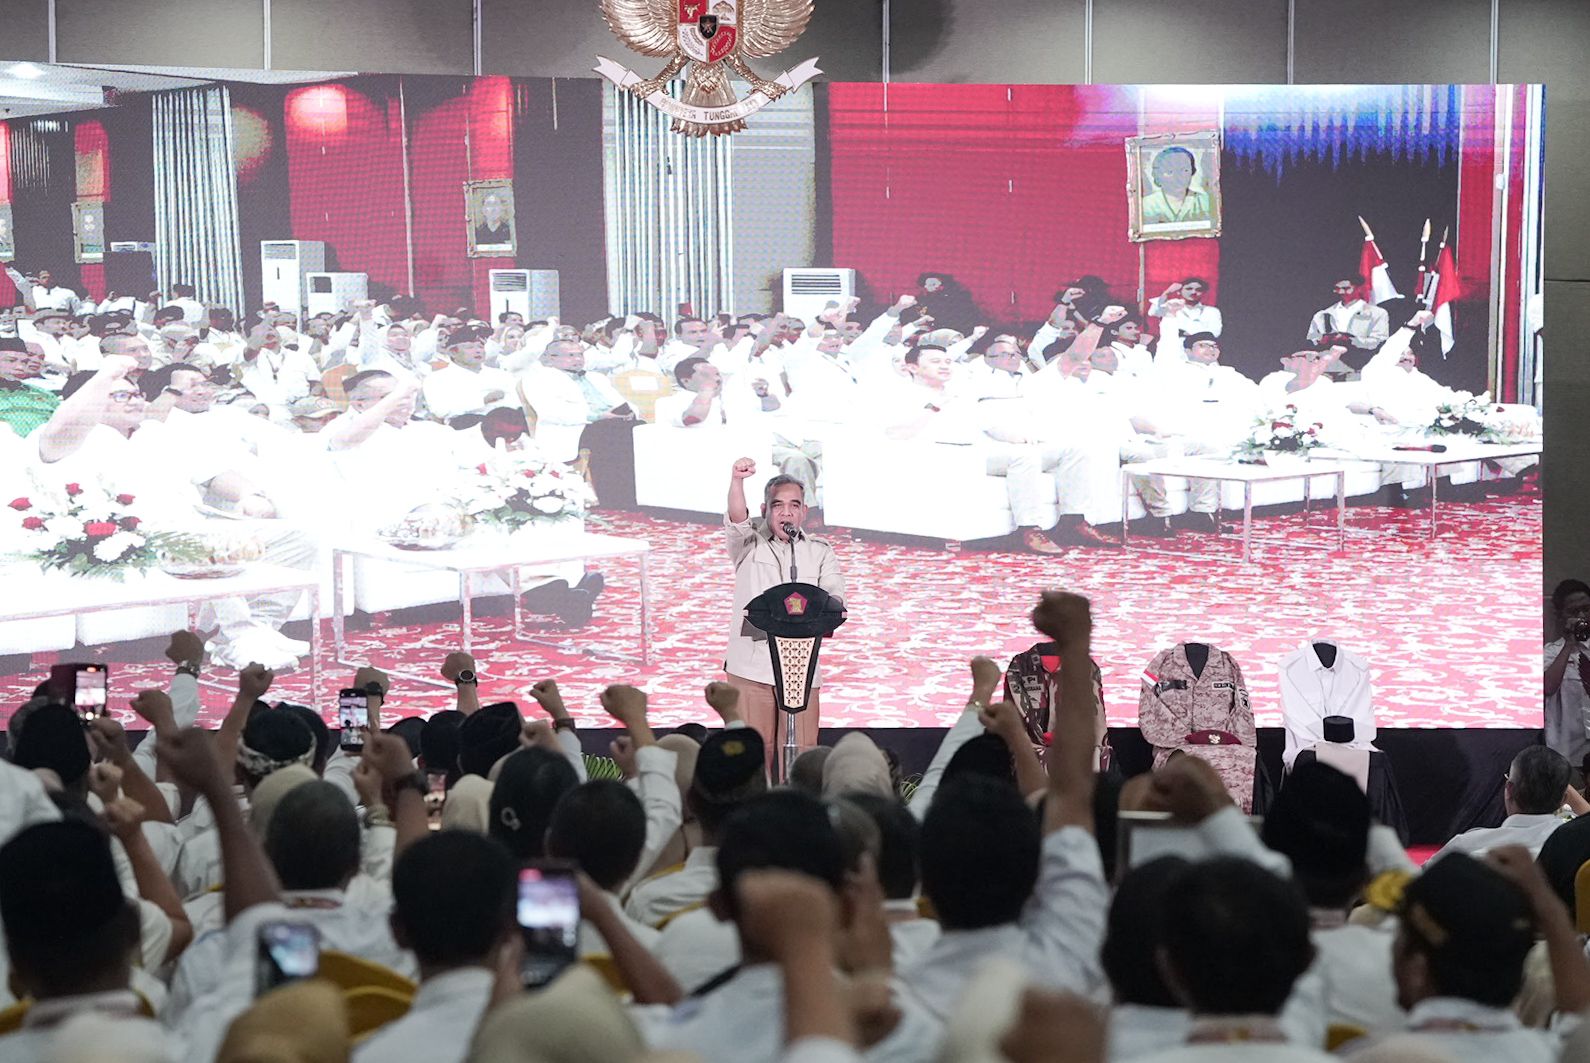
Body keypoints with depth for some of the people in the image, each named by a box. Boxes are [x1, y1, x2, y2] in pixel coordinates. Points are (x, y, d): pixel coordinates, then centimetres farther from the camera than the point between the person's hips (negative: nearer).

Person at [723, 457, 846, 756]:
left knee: (801, 751, -3)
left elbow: (835, 596, -1)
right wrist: (737, 481, -32)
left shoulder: (820, 552, 14)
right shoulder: (749, 544, 10)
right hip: (752, 666, -1)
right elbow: (736, 520, -13)